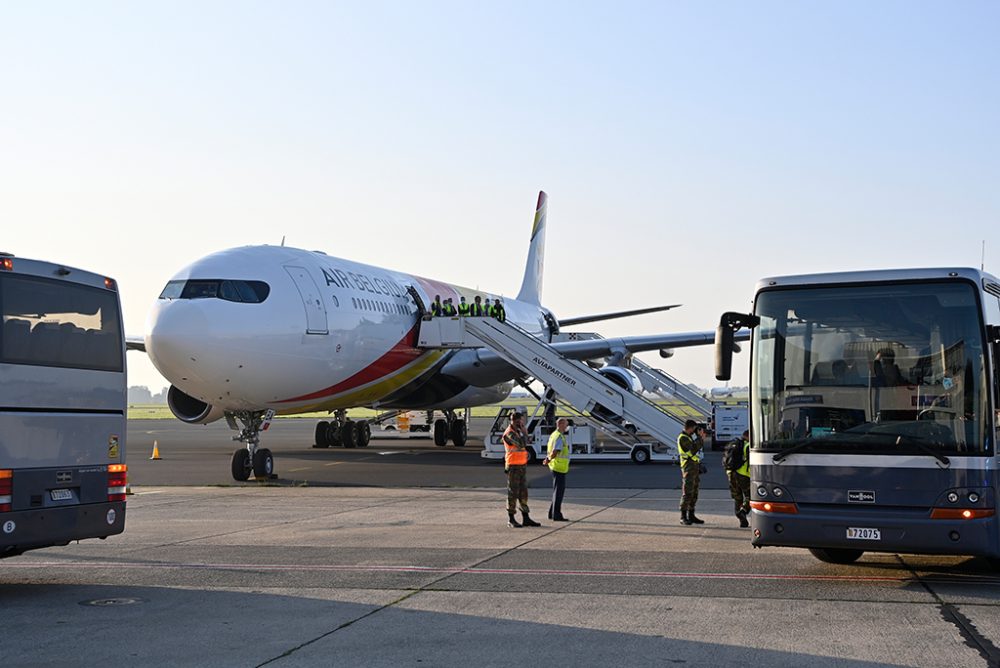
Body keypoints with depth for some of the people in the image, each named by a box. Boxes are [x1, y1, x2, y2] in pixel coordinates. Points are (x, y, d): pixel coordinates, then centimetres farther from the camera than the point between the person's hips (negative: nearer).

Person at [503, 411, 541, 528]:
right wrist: (523, 430, -16)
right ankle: (511, 520, 3)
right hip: (513, 466, -8)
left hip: (522, 465, 8)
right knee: (513, 493, -3)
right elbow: (522, 444, -23)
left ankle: (526, 518, 12)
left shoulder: (518, 431, 13)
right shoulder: (509, 434, -15)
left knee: (523, 493, 9)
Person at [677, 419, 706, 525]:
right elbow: (694, 448, -20)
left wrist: (702, 438, 13)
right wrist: (699, 436, -11)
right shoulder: (682, 438, -12)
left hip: (695, 467, 10)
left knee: (694, 493, 11)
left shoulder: (688, 437, 20)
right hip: (688, 467, -10)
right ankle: (683, 517, -9)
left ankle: (691, 515, 16)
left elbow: (698, 447, 23)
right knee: (687, 493, -10)